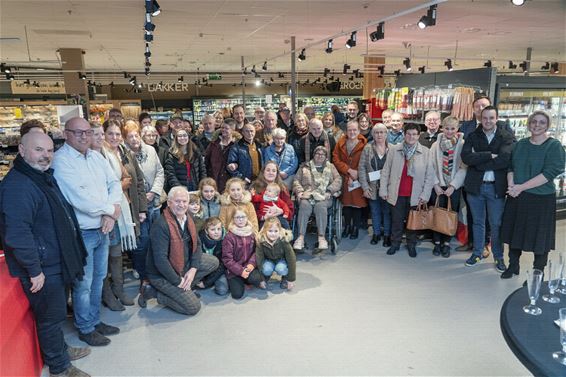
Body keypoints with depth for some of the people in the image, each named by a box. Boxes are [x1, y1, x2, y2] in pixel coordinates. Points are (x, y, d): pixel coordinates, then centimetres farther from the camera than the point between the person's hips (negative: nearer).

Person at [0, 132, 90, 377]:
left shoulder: (44, 176, 8)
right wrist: (35, 270, -23)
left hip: (55, 263, 9)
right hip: (42, 269, -9)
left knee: (56, 313, 25)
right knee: (51, 317, 7)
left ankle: (60, 349, 44)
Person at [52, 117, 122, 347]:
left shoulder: (96, 157, 7)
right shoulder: (60, 161, -16)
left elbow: (115, 183, 4)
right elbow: (79, 199, -25)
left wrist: (110, 214, -12)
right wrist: (111, 210, -13)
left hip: (102, 229, 7)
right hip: (81, 233, -7)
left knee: (98, 278, 18)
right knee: (83, 284, 6)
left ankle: (95, 320, 35)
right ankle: (85, 329, 24)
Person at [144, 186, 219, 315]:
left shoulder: (188, 219, -1)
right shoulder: (161, 225, -28)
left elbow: (196, 244, 4)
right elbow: (160, 259, -29)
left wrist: (193, 269, -10)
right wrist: (177, 281, -21)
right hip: (162, 275, -8)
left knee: (213, 262, 1)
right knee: (193, 307, -9)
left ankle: (185, 287, 4)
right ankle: (160, 294, 5)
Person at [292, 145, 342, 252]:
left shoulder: (330, 167, 23)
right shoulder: (304, 167, 24)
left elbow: (338, 180, 10)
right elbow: (296, 181, 15)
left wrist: (329, 191, -6)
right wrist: (300, 191, -5)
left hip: (324, 197, 0)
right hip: (307, 195, 0)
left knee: (321, 206, -35)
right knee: (304, 205, -33)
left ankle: (321, 237, -39)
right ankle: (301, 237, -38)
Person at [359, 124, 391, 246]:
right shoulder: (368, 148, 0)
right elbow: (362, 168, -1)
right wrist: (365, 187, -6)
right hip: (373, 187, 1)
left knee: (387, 211, 8)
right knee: (375, 211, 13)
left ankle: (387, 235, 24)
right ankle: (376, 233, 30)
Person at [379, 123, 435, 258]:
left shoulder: (426, 152, -2)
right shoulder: (394, 150, 0)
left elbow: (430, 175, -2)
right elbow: (385, 171, 3)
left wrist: (425, 195, -7)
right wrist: (383, 190, 0)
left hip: (415, 195, 0)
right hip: (397, 193, 0)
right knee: (396, 220, 11)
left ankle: (411, 244, 29)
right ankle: (395, 243, 27)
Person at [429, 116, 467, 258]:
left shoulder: (462, 145, -5)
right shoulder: (436, 145, 2)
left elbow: (464, 167, -7)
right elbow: (431, 166, 1)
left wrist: (453, 186, -12)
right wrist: (436, 184, -6)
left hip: (454, 187, -1)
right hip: (438, 186, 1)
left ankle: (446, 242, 19)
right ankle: (437, 242, 18)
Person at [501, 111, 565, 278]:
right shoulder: (521, 144, 8)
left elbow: (550, 173, -16)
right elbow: (511, 167, 10)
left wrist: (521, 187, -20)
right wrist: (511, 184, -10)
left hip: (541, 199, -4)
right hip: (516, 197, 5)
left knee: (539, 238, 6)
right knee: (515, 232, 13)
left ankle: (538, 273, 22)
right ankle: (513, 266, 30)